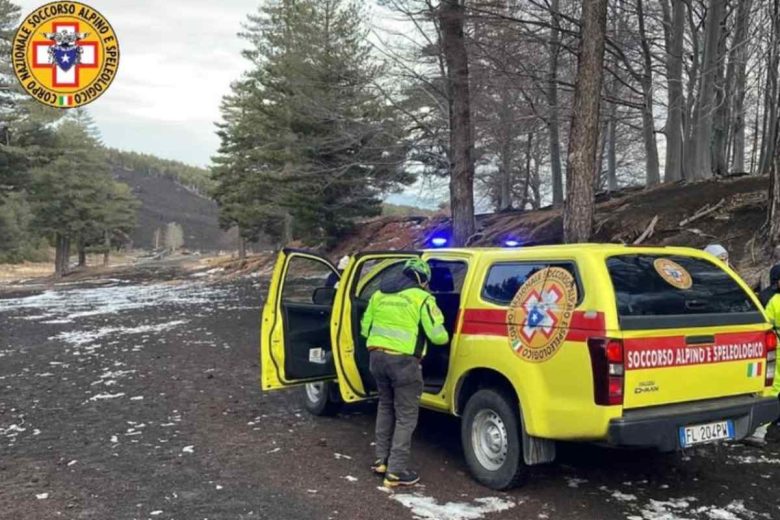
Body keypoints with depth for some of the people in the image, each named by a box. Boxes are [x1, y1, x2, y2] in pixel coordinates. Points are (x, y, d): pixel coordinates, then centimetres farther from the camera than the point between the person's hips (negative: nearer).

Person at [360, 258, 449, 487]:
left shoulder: (380, 294, 14)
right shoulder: (422, 298, -3)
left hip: (377, 356, 6)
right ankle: (396, 471, 4)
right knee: (406, 416, 4)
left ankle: (381, 460, 29)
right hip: (403, 361, -6)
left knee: (385, 406, 23)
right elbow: (437, 335, -5)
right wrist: (446, 338, 18)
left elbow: (365, 327, 19)